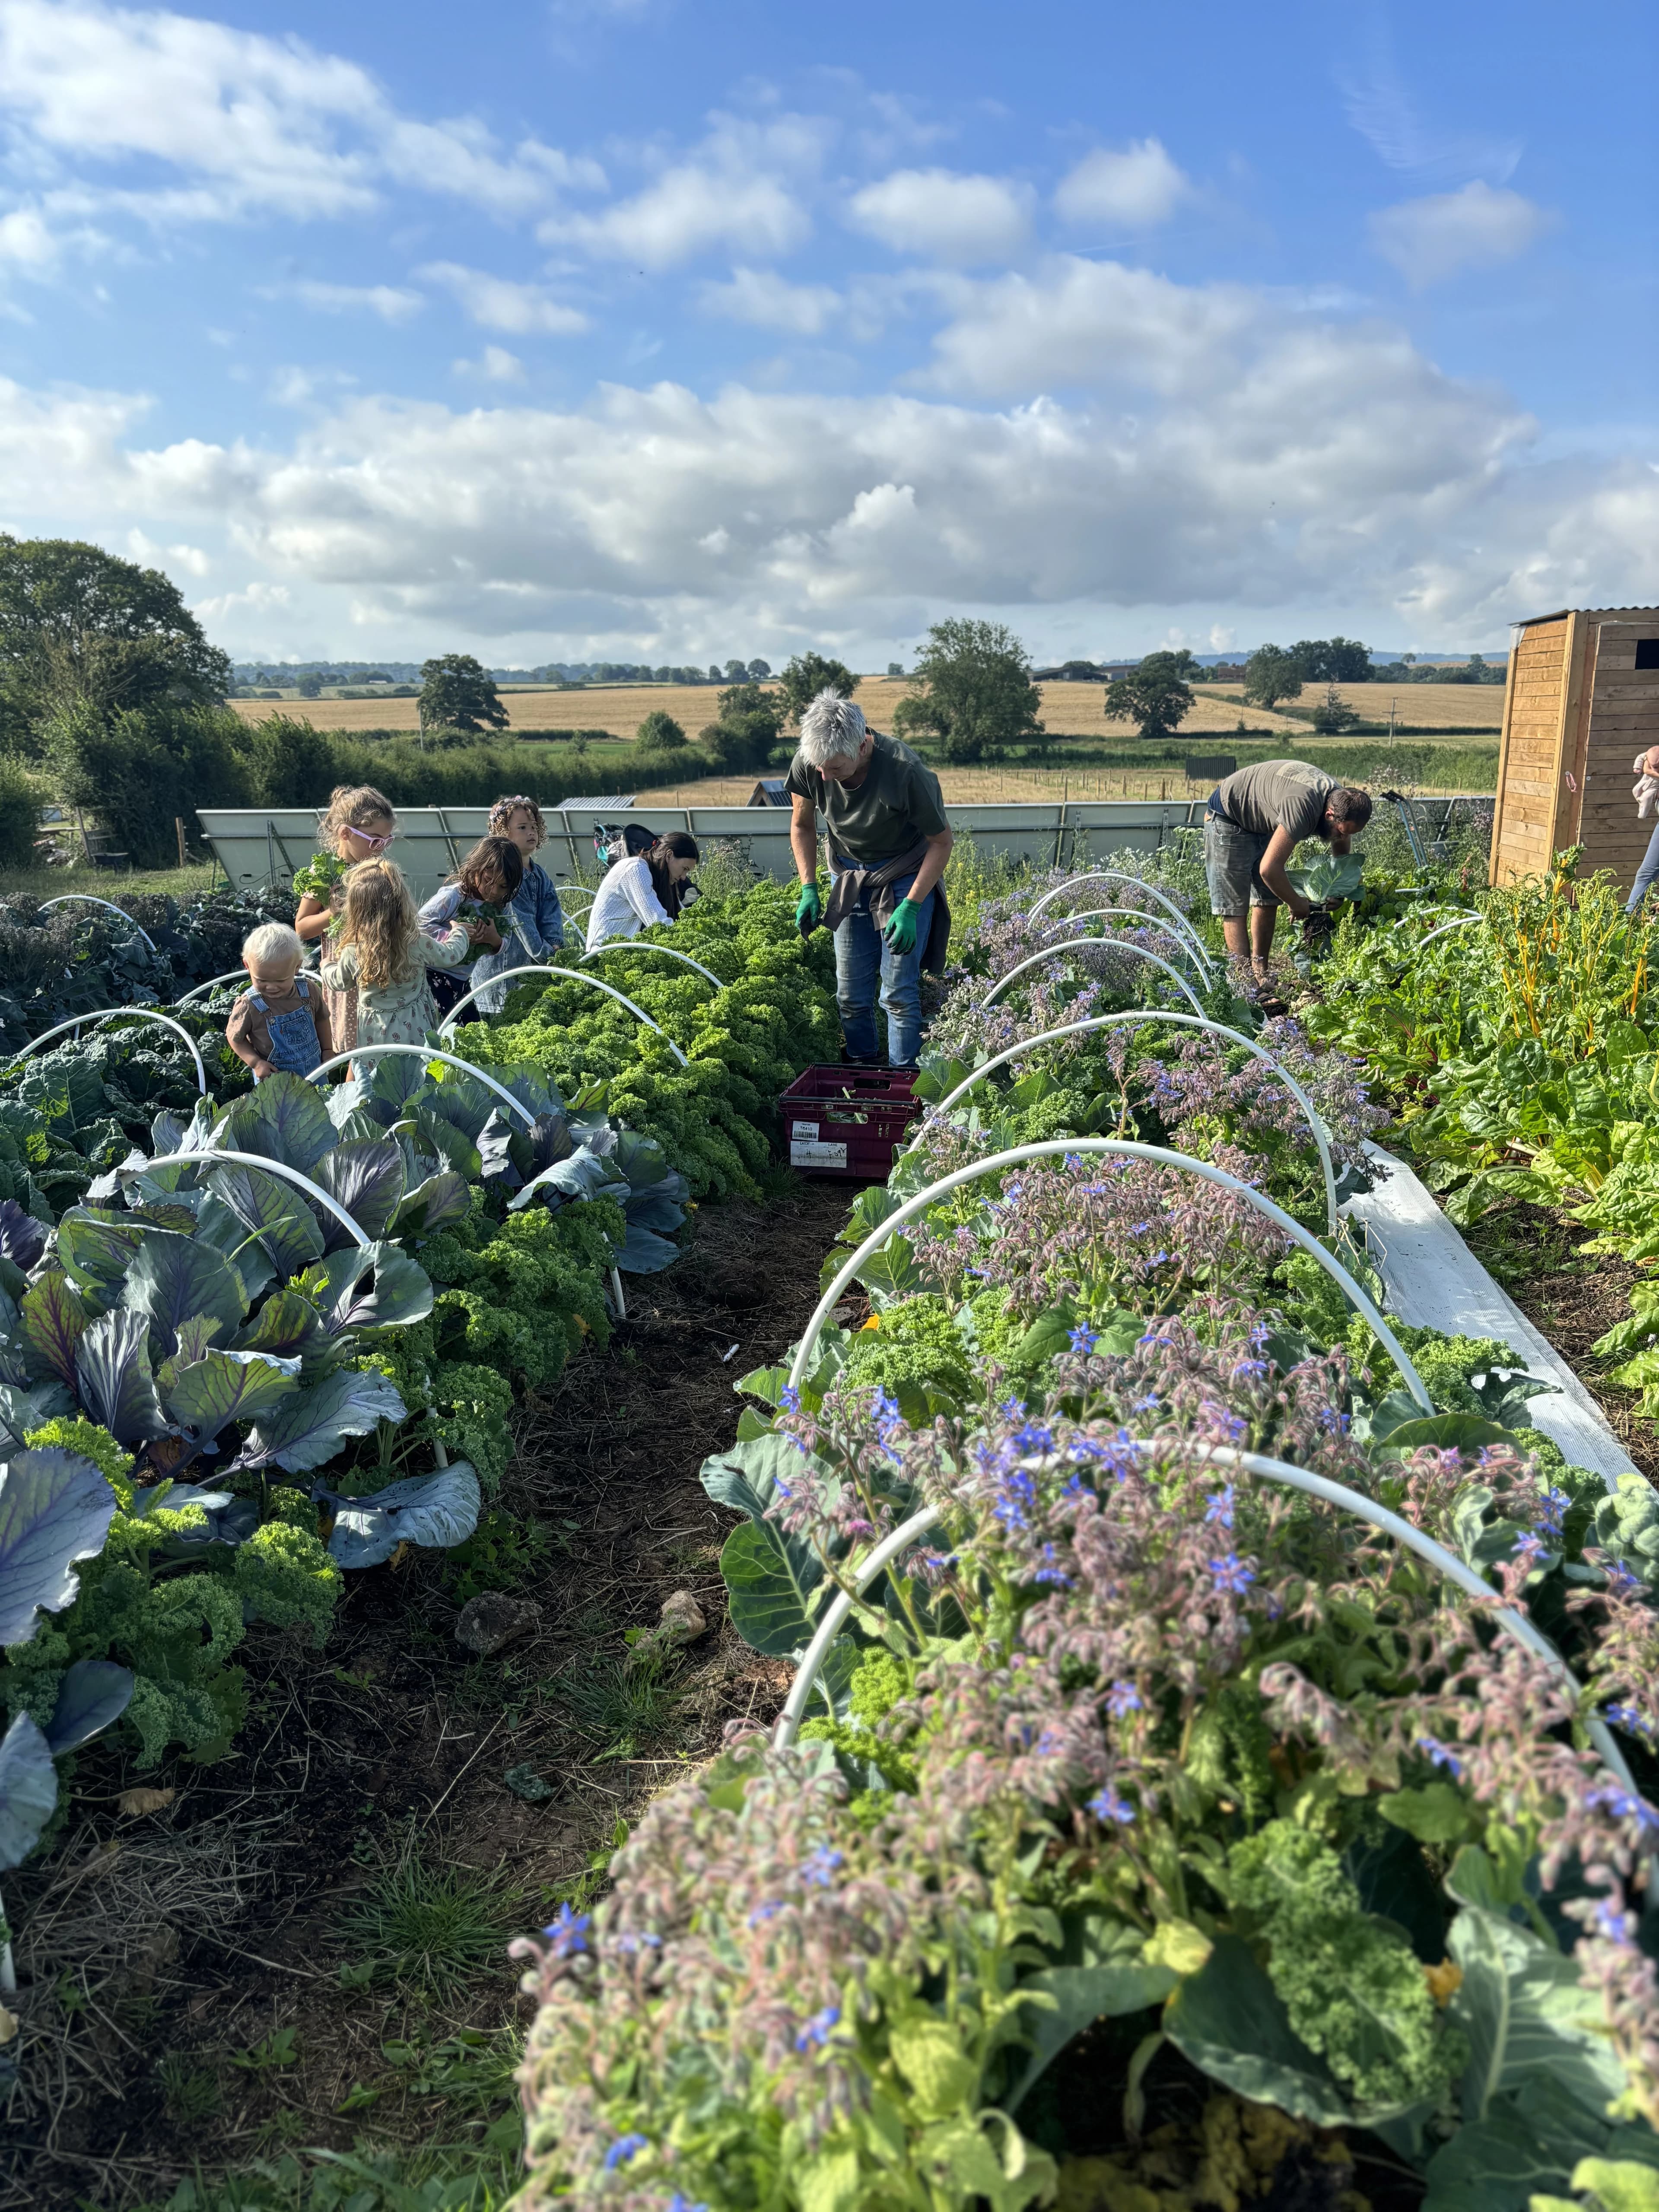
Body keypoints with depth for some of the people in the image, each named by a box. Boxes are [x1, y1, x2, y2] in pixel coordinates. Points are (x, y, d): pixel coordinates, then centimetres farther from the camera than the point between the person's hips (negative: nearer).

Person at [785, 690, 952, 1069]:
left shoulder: (906, 772, -31)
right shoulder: (808, 764, -20)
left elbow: (941, 842, -17)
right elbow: (803, 826, 2)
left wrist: (910, 908, -22)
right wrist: (808, 888, -7)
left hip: (906, 876, -4)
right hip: (849, 875, 4)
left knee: (899, 993, -7)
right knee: (851, 994, 6)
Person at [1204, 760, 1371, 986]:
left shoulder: (1342, 799, -11)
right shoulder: (1303, 806, -39)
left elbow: (1342, 845, 12)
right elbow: (1269, 869, -38)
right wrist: (1297, 905, -22)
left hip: (1262, 821, 9)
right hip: (1227, 817, -9)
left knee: (1268, 899, 7)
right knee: (1234, 905, -11)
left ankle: (1260, 974, 13)